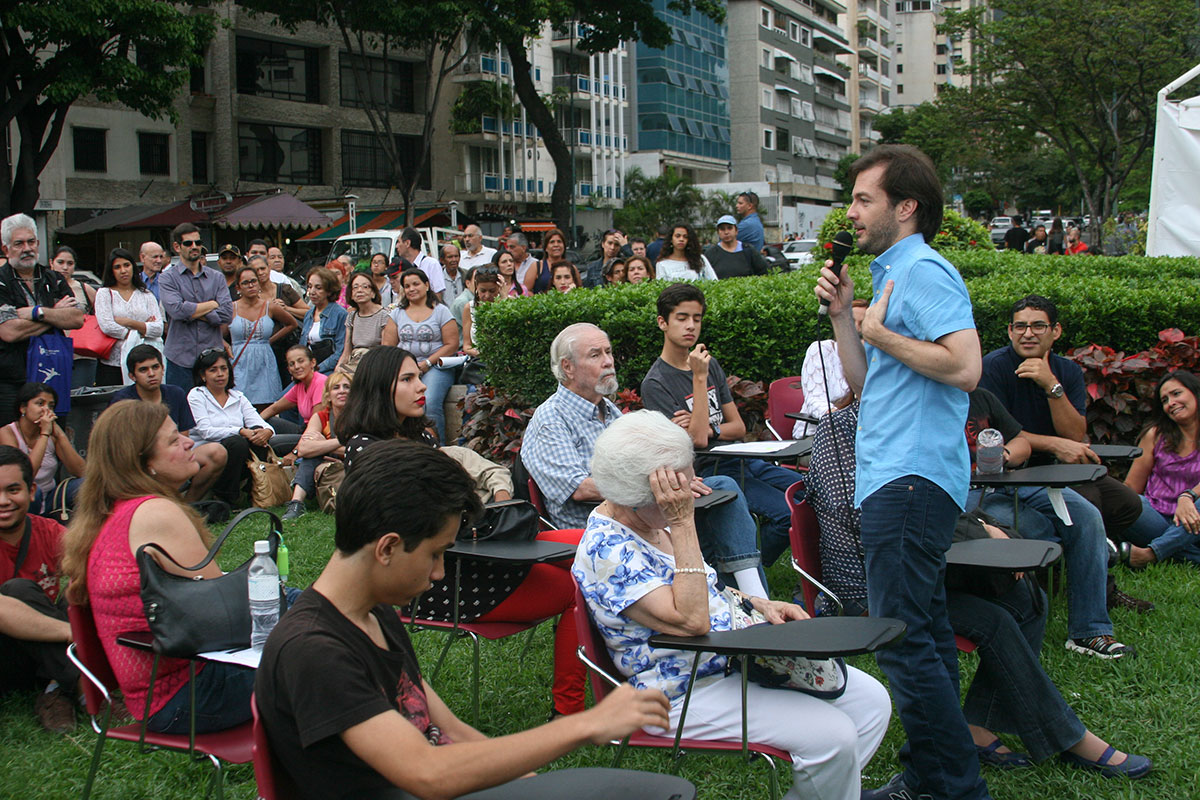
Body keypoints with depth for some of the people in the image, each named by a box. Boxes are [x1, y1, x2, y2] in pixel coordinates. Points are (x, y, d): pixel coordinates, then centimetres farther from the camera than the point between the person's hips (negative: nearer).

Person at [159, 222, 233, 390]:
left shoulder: (216, 277, 12)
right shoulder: (167, 278, 4)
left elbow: (227, 314, -1)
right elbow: (177, 309, -14)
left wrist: (192, 313, -6)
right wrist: (213, 304, -4)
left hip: (213, 357, 2)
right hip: (181, 359, -2)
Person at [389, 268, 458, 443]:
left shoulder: (440, 311, 7)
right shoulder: (398, 313, 18)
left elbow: (452, 345, 0)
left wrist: (426, 363, -10)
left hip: (435, 367, -3)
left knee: (430, 402, -32)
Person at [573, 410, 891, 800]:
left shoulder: (654, 521, 5)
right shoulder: (606, 549, -23)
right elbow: (691, 620, -31)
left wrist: (758, 604, 4)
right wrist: (683, 523, -30)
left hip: (737, 658, 9)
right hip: (689, 691, -9)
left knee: (871, 699, 0)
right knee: (833, 736, -23)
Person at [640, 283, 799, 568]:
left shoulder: (710, 365, 13)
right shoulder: (655, 383, -9)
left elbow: (739, 427, 12)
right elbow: (697, 440, -18)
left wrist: (707, 429, -10)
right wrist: (699, 378, -21)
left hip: (743, 460, 8)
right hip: (710, 472, -7)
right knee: (787, 512, -24)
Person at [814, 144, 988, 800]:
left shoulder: (923, 271, -10)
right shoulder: (893, 273, 21)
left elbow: (965, 366, -23)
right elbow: (864, 382, 21)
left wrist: (879, 333, -13)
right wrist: (842, 316, 10)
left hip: (911, 479, -11)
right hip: (897, 478, 11)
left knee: (902, 638, -11)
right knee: (923, 632, 14)